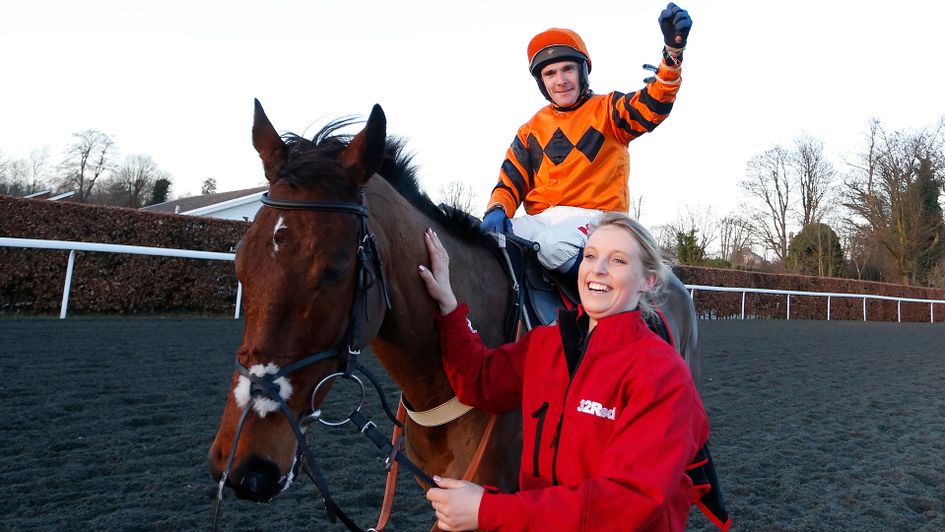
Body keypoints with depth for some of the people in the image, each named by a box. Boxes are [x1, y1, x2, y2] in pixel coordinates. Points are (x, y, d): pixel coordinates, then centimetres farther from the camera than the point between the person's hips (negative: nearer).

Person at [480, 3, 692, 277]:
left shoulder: (607, 110, 9)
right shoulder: (530, 131, 18)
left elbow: (652, 106, -11)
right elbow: (510, 183, 12)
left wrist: (673, 51, -30)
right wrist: (497, 211, -13)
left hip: (593, 216, -3)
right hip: (539, 221, 3)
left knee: (555, 244, -37)